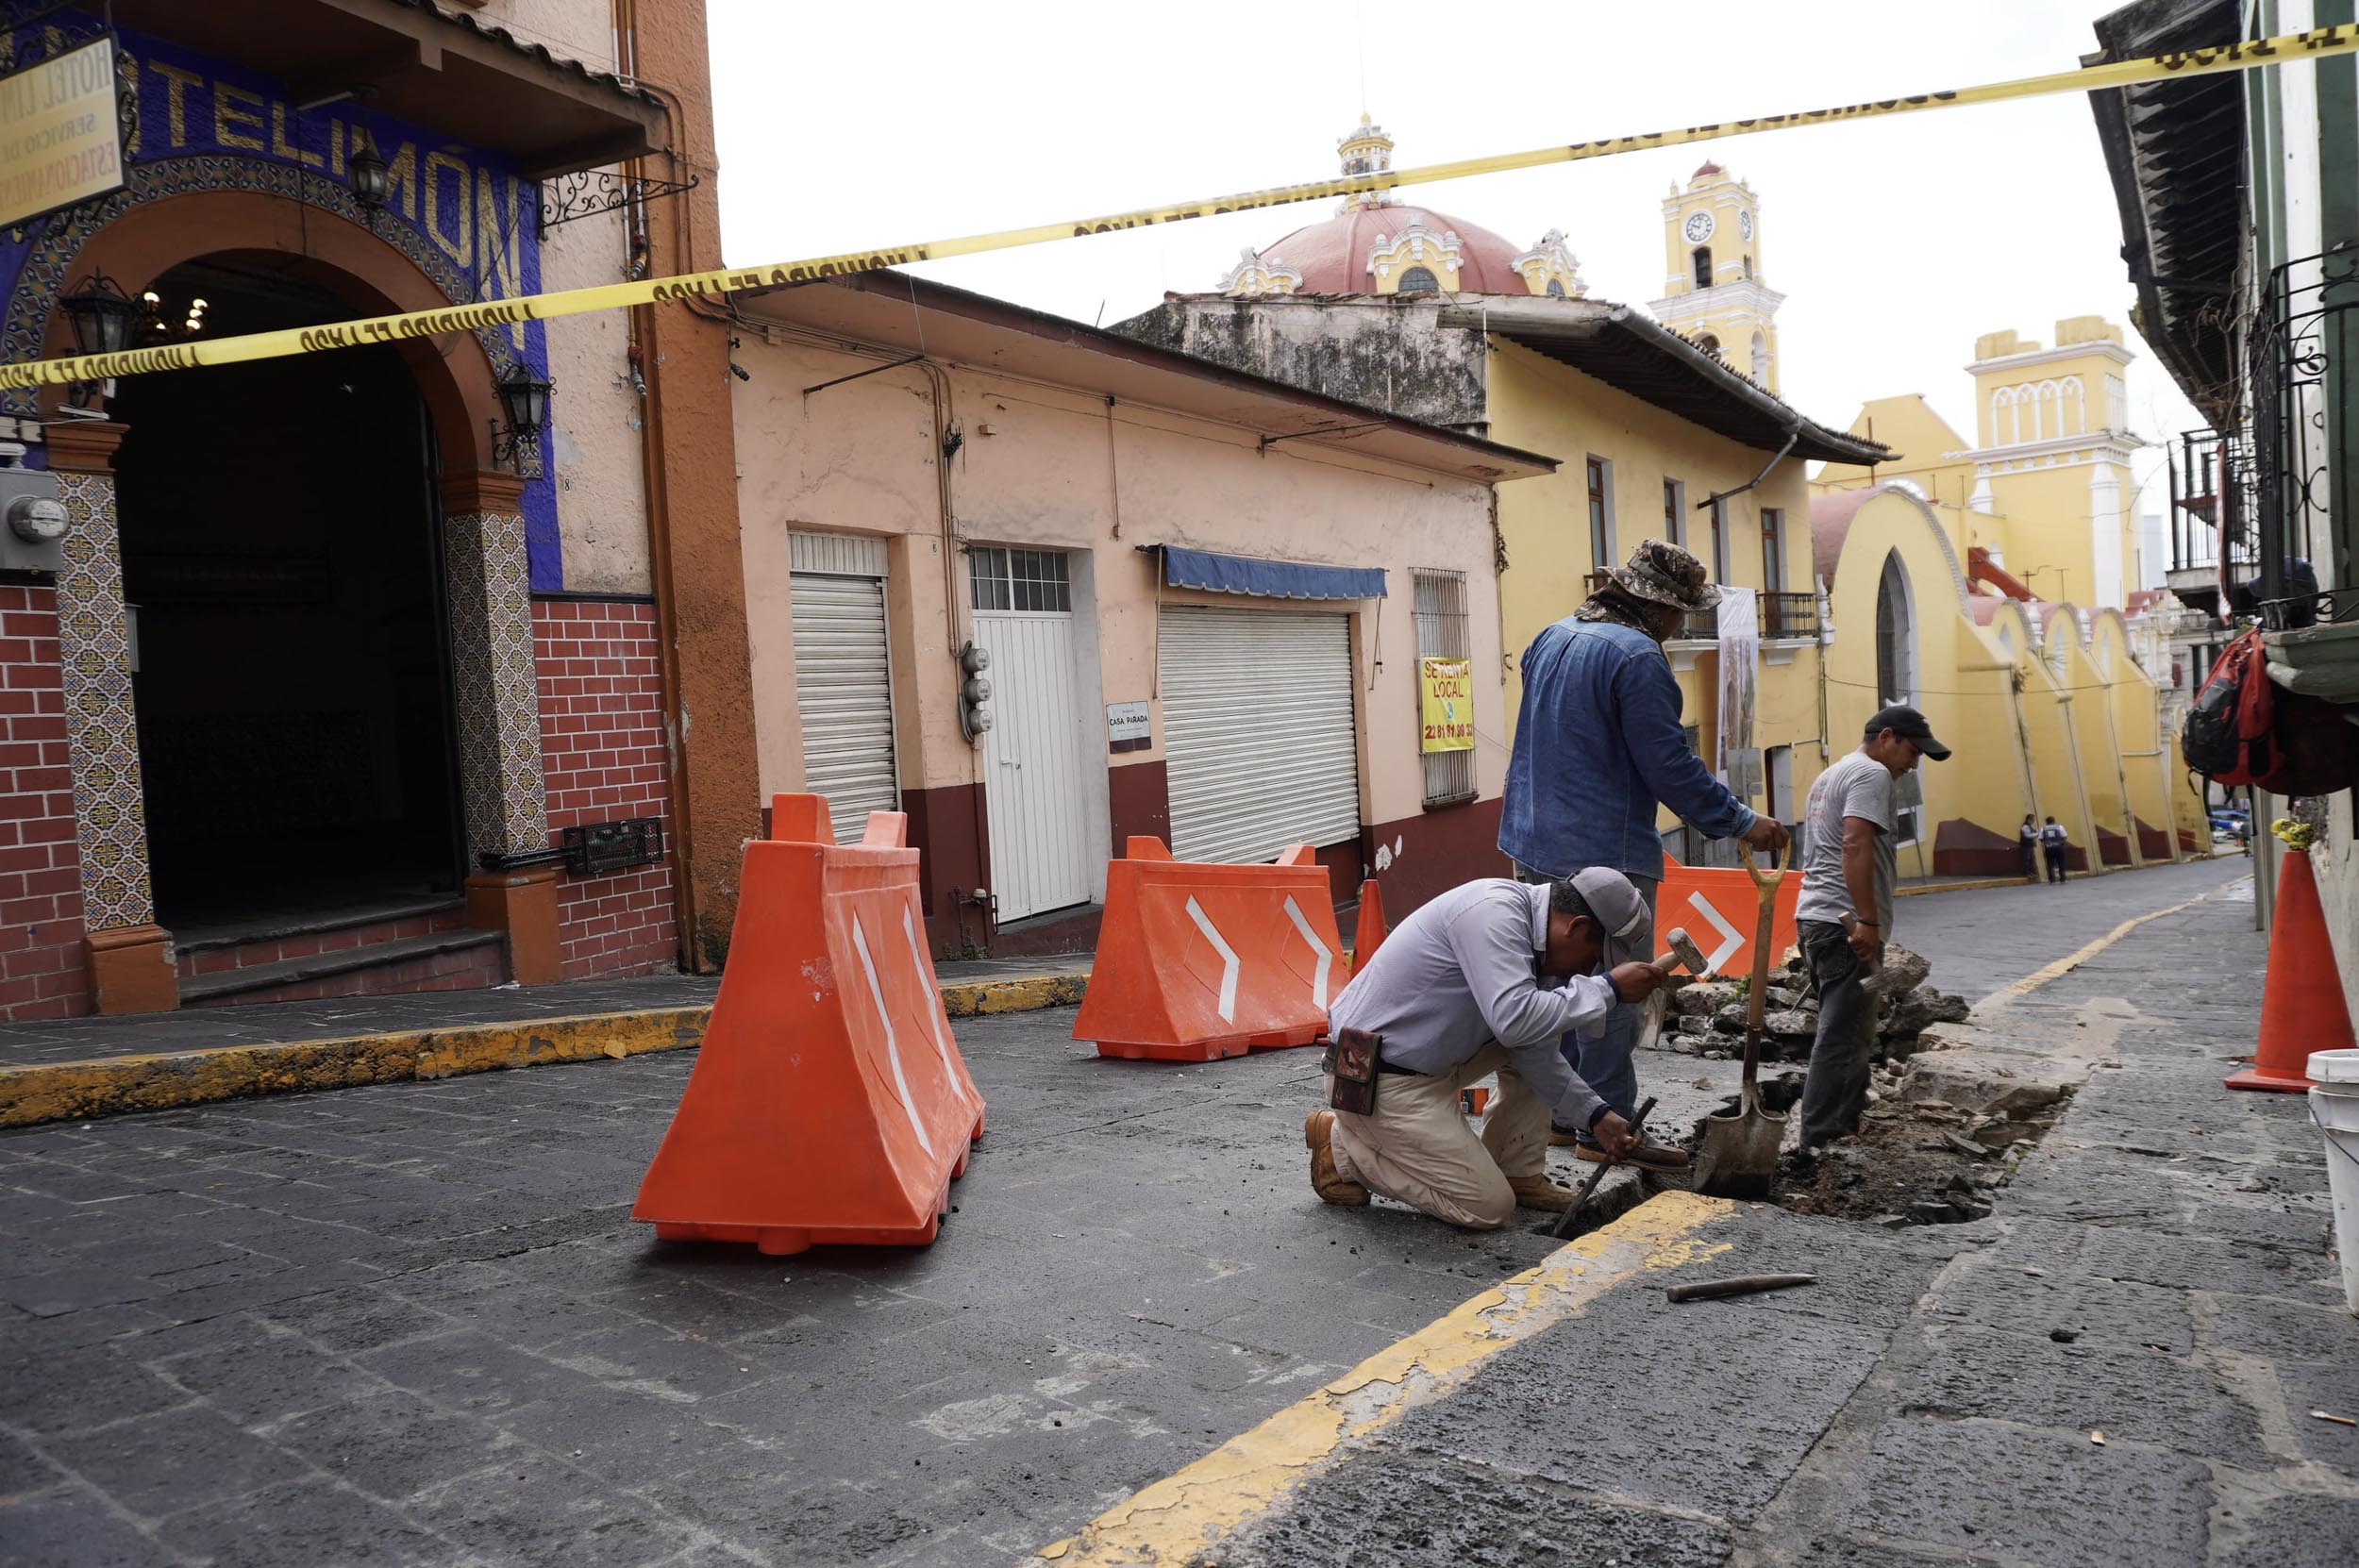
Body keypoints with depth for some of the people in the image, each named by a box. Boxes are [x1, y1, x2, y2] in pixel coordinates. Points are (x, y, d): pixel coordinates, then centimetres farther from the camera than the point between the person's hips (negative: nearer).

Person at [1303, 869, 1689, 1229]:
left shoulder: (1526, 922, 7)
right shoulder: (1495, 911, -22)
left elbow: (1533, 1051, 11)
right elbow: (1516, 1021, -34)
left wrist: (1595, 1115, 5)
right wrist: (1608, 988, -24)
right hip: (1379, 1079, -10)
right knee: (1488, 1207, -4)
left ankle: (1519, 1174, 14)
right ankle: (1343, 1147, 5)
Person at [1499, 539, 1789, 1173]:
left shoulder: (1551, 639, 13)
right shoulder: (1635, 656, -16)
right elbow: (1670, 766, -17)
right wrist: (1741, 822, -8)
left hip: (1535, 842, 9)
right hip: (1604, 851, -9)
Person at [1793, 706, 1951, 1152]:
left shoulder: (1831, 775, 24)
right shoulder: (1872, 773, -7)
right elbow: (1856, 846, -21)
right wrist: (1868, 921, -23)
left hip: (1814, 916, 10)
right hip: (1845, 924, -10)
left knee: (1847, 1032, 17)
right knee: (1842, 1038, -9)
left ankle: (1846, 1128, 23)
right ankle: (1820, 1142, -9)